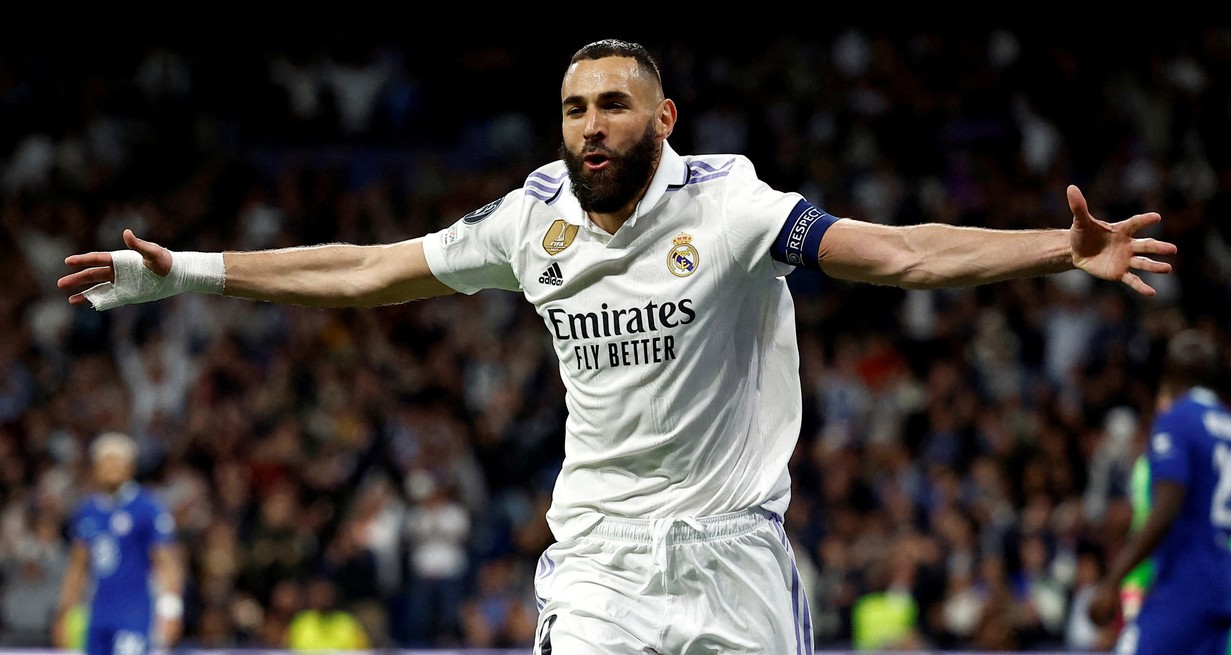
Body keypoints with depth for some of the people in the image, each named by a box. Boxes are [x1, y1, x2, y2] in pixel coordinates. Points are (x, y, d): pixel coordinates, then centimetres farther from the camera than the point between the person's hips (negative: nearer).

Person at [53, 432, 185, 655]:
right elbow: (78, 567, 21)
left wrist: (170, 611, -17)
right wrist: (65, 614, 17)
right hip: (98, 618, 6)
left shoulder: (149, 509, -4)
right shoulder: (86, 511, 13)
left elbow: (167, 565, -7)